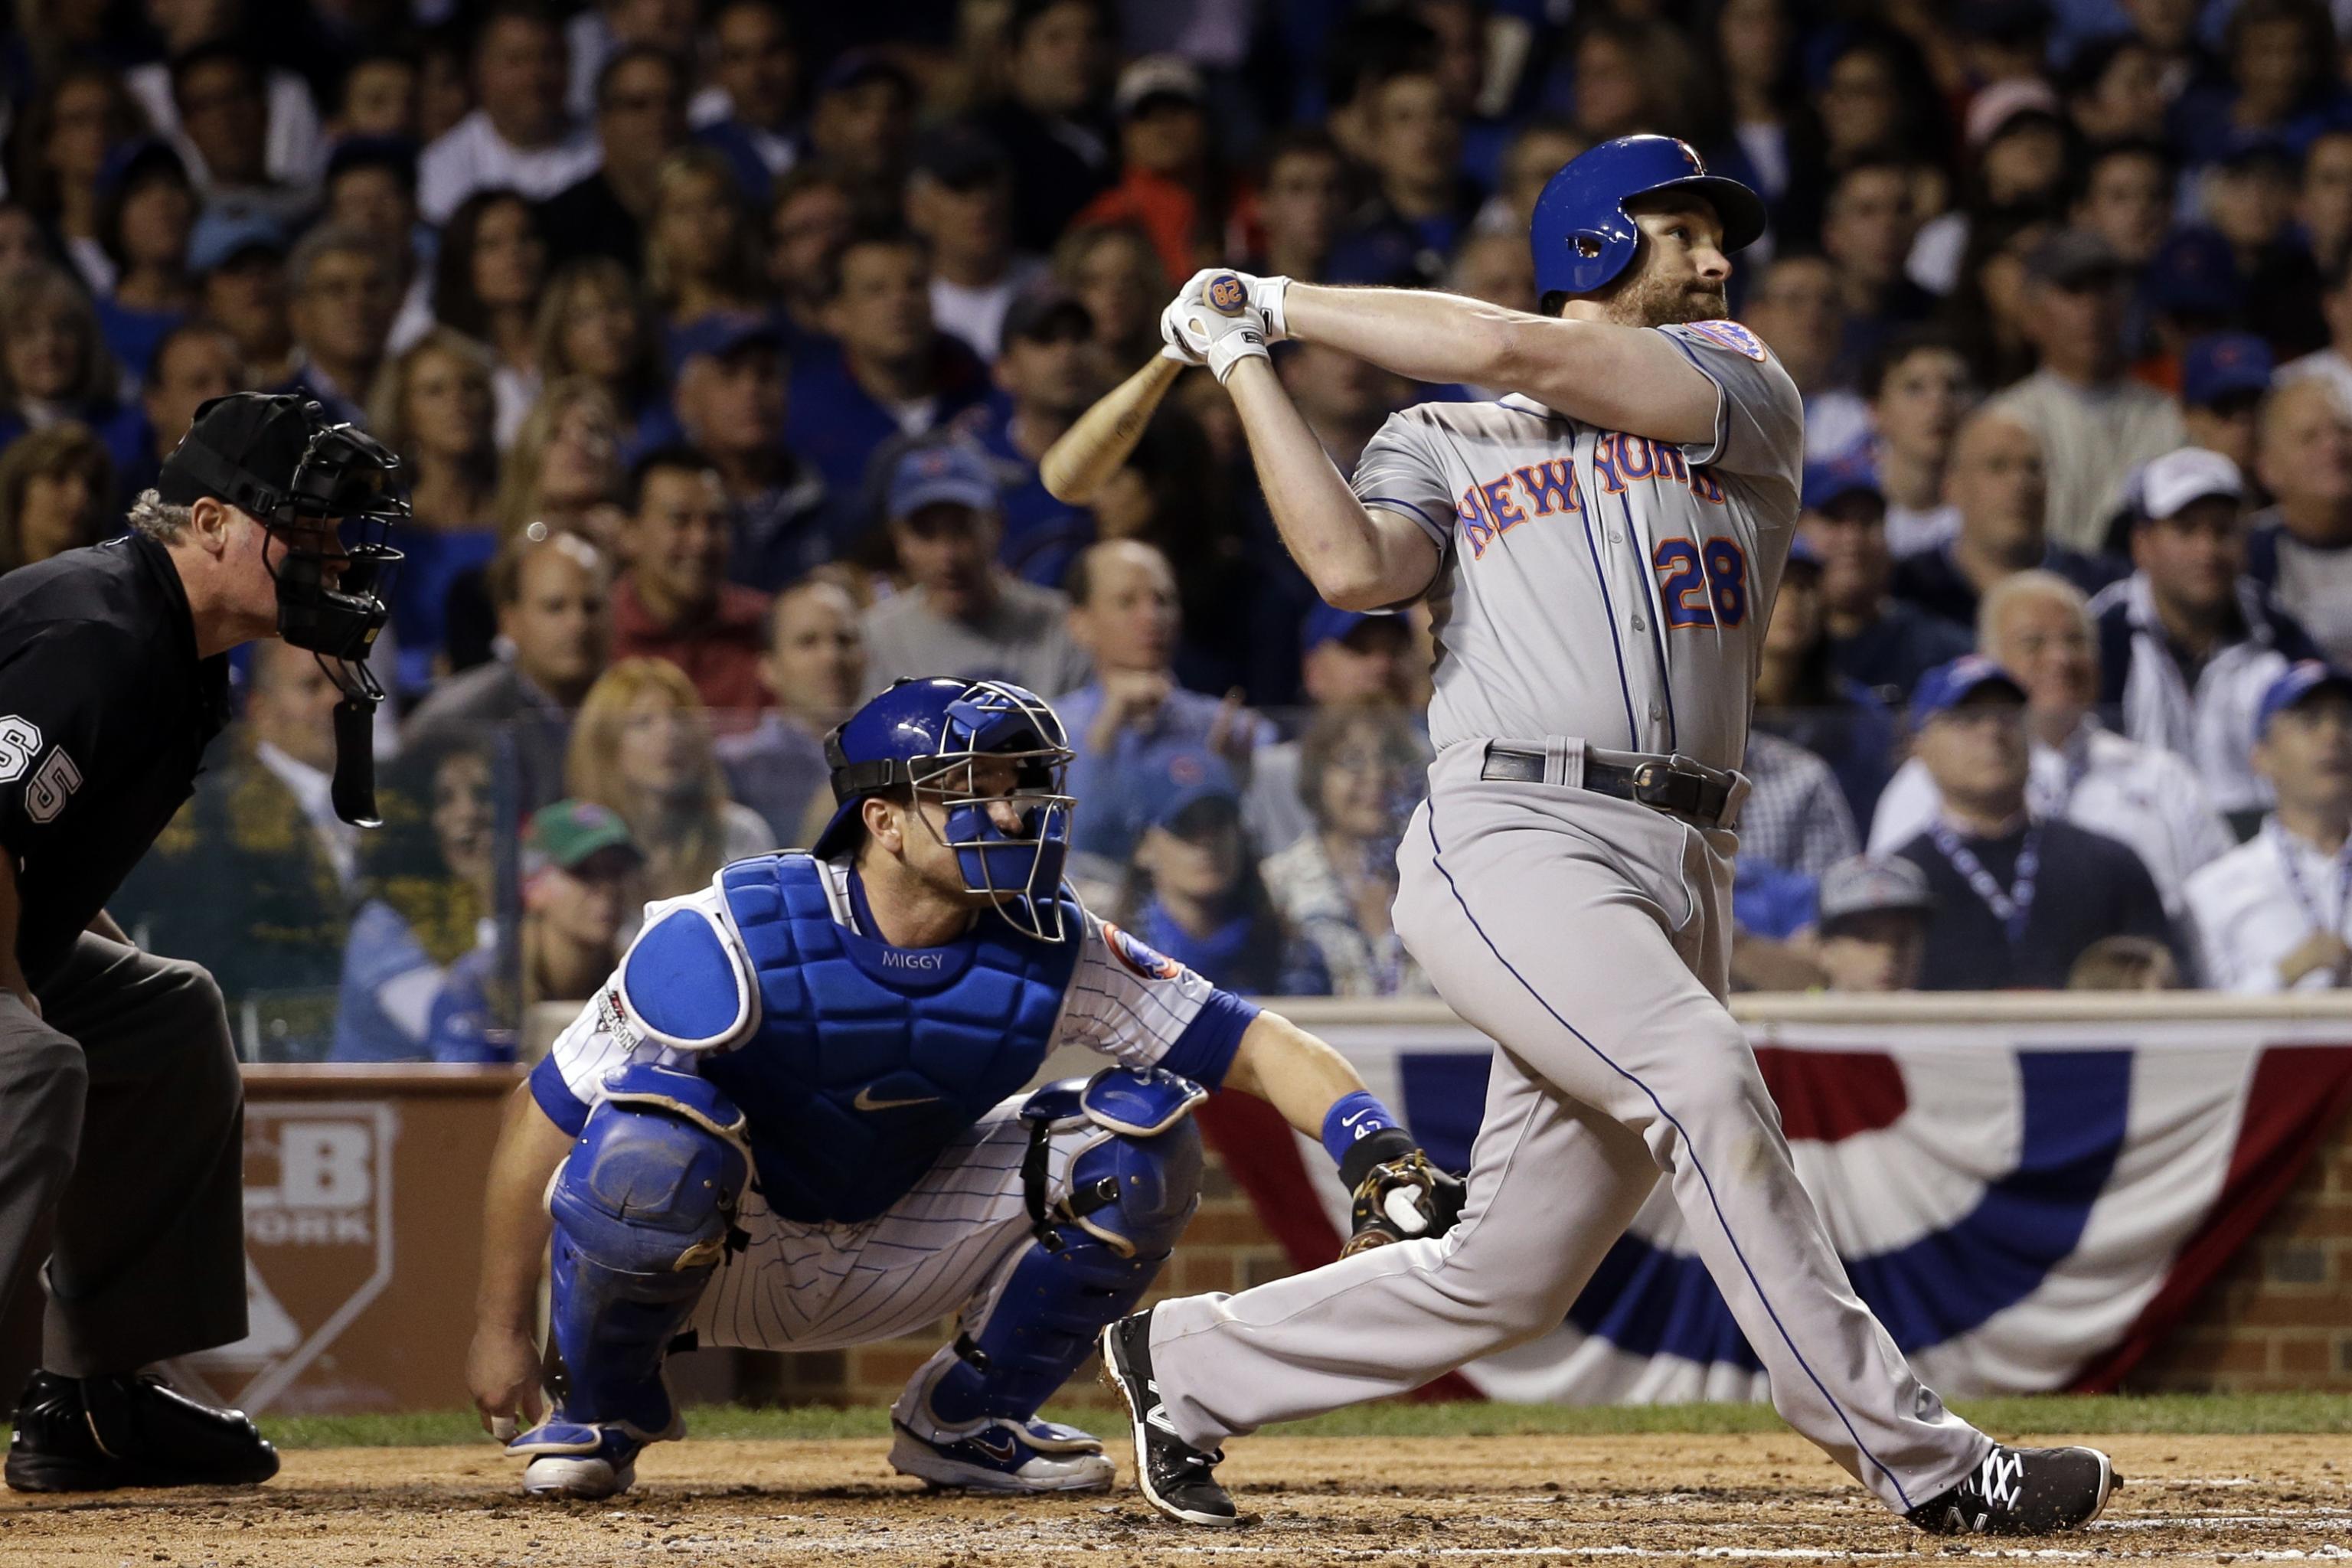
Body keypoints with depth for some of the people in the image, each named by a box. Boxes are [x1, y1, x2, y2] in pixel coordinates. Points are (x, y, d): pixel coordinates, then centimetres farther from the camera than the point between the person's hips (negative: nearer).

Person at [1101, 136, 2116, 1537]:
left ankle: (1187, 1364, 26)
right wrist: (1247, 365, -2)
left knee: (1508, 1279, 5)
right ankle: (1917, 1460, -25)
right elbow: (1356, 567, -6)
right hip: (1510, 840, -4)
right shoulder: (1438, 441, 16)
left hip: (1681, 878, 4)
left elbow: (1521, 355, 2)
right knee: (1703, 1076, -28)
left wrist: (1281, 303, 10)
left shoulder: (1740, 387, 16)